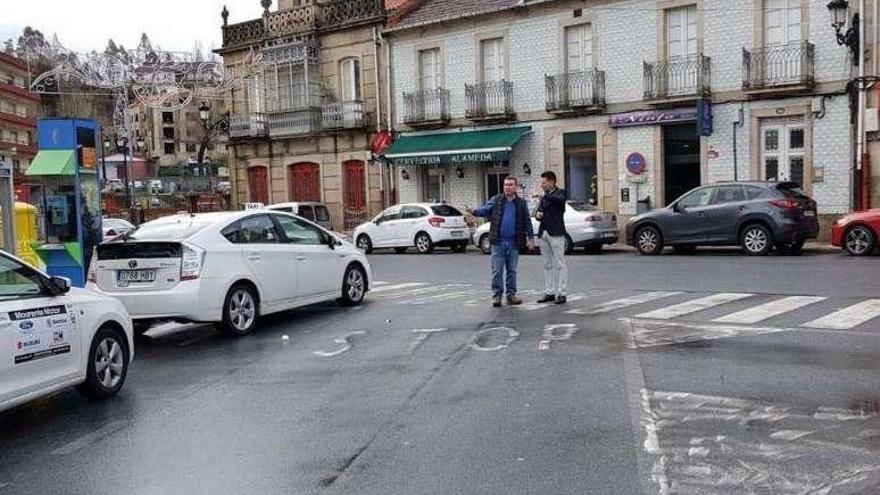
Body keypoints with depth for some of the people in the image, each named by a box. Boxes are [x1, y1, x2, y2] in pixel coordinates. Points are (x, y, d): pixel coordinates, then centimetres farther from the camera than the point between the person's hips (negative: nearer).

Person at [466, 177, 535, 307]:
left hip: (514, 242, 1)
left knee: (512, 270, 8)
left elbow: (527, 222, 9)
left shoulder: (521, 203, 8)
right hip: (498, 242, -1)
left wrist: (531, 238, 3)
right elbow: (485, 209, -7)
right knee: (497, 270, -2)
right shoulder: (495, 200, 5)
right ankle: (496, 296, 4)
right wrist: (474, 212, -28)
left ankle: (511, 295, 16)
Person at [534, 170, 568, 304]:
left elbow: (560, 200, -24)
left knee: (560, 263, -4)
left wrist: (544, 196, -34)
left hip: (556, 233, -7)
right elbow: (538, 211, 22)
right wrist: (537, 214, -1)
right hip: (543, 233, 7)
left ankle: (561, 293, -2)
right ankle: (549, 293, 13)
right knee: (547, 264, 9)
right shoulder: (544, 197, 17)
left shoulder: (560, 192, -2)